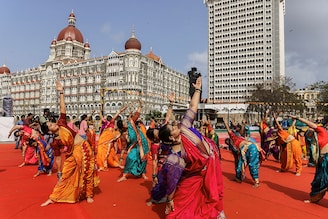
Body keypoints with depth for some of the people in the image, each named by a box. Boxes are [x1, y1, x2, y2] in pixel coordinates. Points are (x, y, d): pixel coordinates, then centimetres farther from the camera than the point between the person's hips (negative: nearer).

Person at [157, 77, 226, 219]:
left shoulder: (184, 128, -22)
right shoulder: (174, 158, -35)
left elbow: (193, 107, -15)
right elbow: (172, 181, -27)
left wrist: (197, 89, -13)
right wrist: (169, 201, -17)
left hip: (212, 161, 6)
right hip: (196, 175, -6)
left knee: (214, 192, 26)